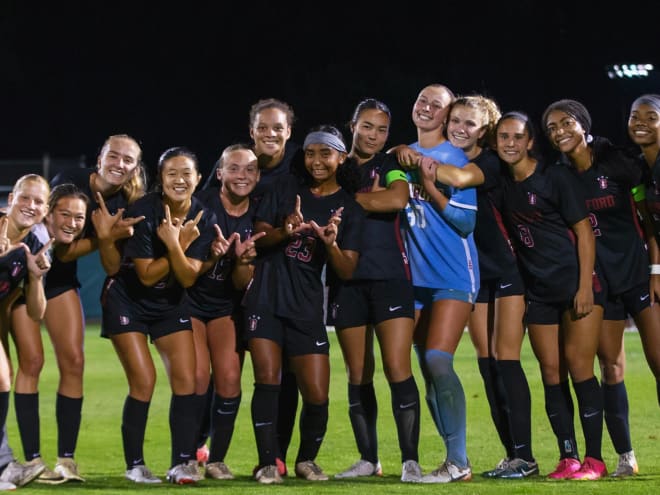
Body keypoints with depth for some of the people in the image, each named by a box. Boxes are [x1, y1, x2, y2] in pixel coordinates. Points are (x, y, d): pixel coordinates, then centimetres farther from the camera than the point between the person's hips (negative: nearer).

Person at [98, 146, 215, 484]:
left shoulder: (203, 219, -10)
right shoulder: (143, 212, -21)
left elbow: (187, 278, -14)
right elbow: (147, 275, -19)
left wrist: (174, 244, -29)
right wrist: (181, 244, -25)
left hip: (170, 304, 4)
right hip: (128, 300, -4)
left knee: (186, 379, -6)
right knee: (144, 381, -12)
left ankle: (182, 463, -2)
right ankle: (134, 465, -1)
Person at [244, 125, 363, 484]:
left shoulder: (349, 209, 3)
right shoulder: (287, 187, 6)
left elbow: (347, 271, -1)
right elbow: (259, 235, 5)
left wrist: (331, 244, -21)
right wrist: (285, 231, -16)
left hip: (306, 305, 0)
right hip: (266, 296, 0)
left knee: (317, 395, -4)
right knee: (267, 380, -13)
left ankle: (306, 460, 19)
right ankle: (267, 463, -7)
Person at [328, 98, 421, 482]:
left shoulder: (391, 165, 5)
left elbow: (397, 199, -16)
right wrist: (372, 199, -13)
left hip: (389, 277, -3)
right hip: (347, 280, 3)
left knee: (398, 370, -11)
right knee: (358, 376, 6)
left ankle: (410, 460, -9)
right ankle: (368, 459, 15)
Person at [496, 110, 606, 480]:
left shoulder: (556, 177, -8)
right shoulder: (504, 185, 8)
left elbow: (584, 231, -9)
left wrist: (585, 286, -15)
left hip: (577, 285, -6)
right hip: (539, 292, 6)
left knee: (578, 366, -10)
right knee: (551, 373, 2)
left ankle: (594, 459, -5)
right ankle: (568, 458, 6)